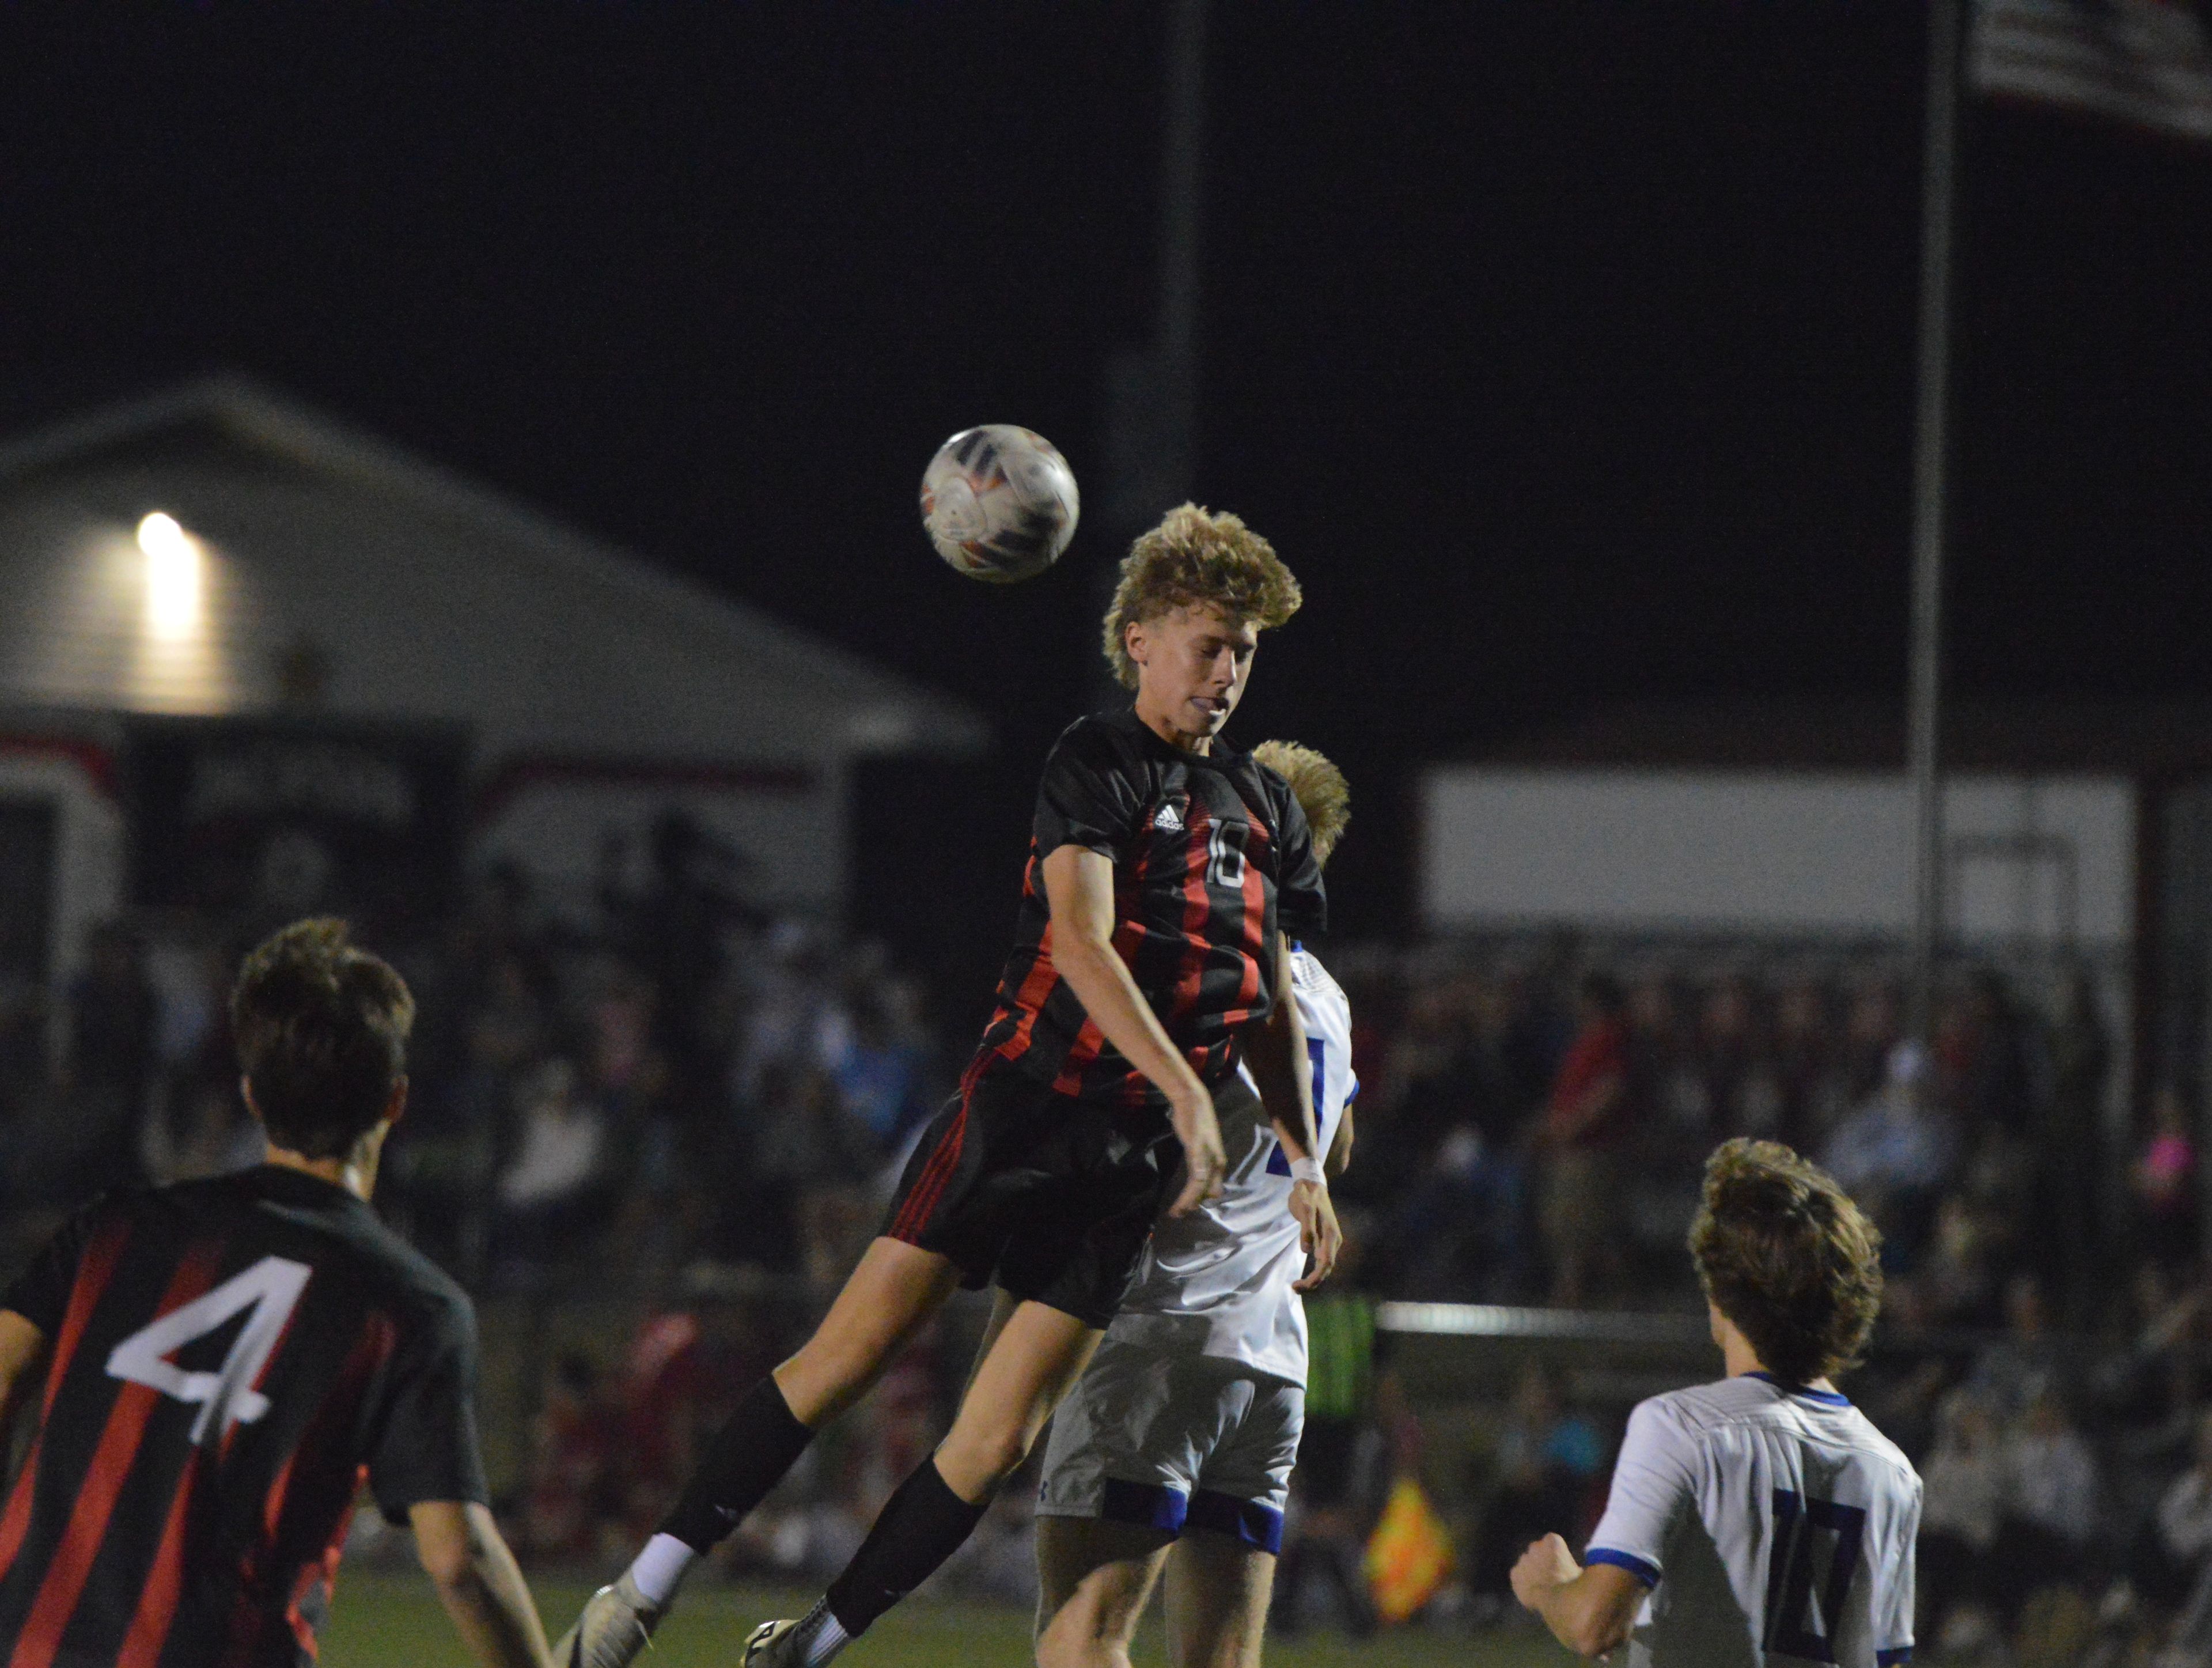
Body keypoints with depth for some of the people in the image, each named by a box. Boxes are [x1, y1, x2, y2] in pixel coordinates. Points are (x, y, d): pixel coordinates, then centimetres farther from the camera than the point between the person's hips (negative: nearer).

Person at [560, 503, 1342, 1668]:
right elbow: (1083, 943, -17)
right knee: (849, 1356, -11)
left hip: (1130, 1167, 5)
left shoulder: (1262, 808, 15)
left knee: (996, 1443, -4)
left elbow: (1273, 1002, 25)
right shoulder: (1098, 764, -4)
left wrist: (1305, 1160, 18)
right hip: (1021, 1107, -5)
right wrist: (1186, 1091, -26)